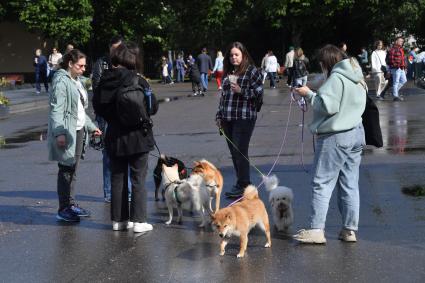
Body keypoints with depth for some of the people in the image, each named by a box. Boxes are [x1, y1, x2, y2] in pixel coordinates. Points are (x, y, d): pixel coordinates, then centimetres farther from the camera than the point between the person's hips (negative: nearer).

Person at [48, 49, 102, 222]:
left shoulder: (77, 81, 18)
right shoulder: (61, 81, -12)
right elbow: (56, 109, -19)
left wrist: (91, 127, 24)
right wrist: (59, 133, -26)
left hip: (79, 131, 9)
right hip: (67, 133, -9)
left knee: (73, 170, 14)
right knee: (66, 170, -6)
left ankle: (71, 204, 22)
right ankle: (63, 209, -1)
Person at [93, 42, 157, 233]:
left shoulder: (105, 81, -3)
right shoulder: (138, 81, -13)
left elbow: (98, 107, 4)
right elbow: (153, 107, -8)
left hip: (115, 136, 3)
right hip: (138, 136, -3)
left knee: (117, 178, 13)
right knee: (138, 179, 4)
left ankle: (118, 220, 16)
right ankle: (139, 221, 3)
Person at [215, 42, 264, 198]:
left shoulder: (252, 71, -2)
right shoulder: (227, 73, 17)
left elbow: (259, 93, -7)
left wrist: (241, 91, -18)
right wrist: (219, 116, 18)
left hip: (244, 119, -7)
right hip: (227, 119, 7)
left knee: (240, 152, -8)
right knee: (234, 152, 9)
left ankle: (243, 186, 0)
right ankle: (242, 182, 18)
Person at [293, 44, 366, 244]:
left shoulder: (336, 78, -13)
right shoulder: (358, 78, 16)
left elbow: (327, 105, -20)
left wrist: (308, 94, -8)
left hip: (335, 137, -9)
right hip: (356, 134, 9)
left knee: (322, 183, -4)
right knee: (350, 185, 10)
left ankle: (316, 230, -6)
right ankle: (350, 229, 12)